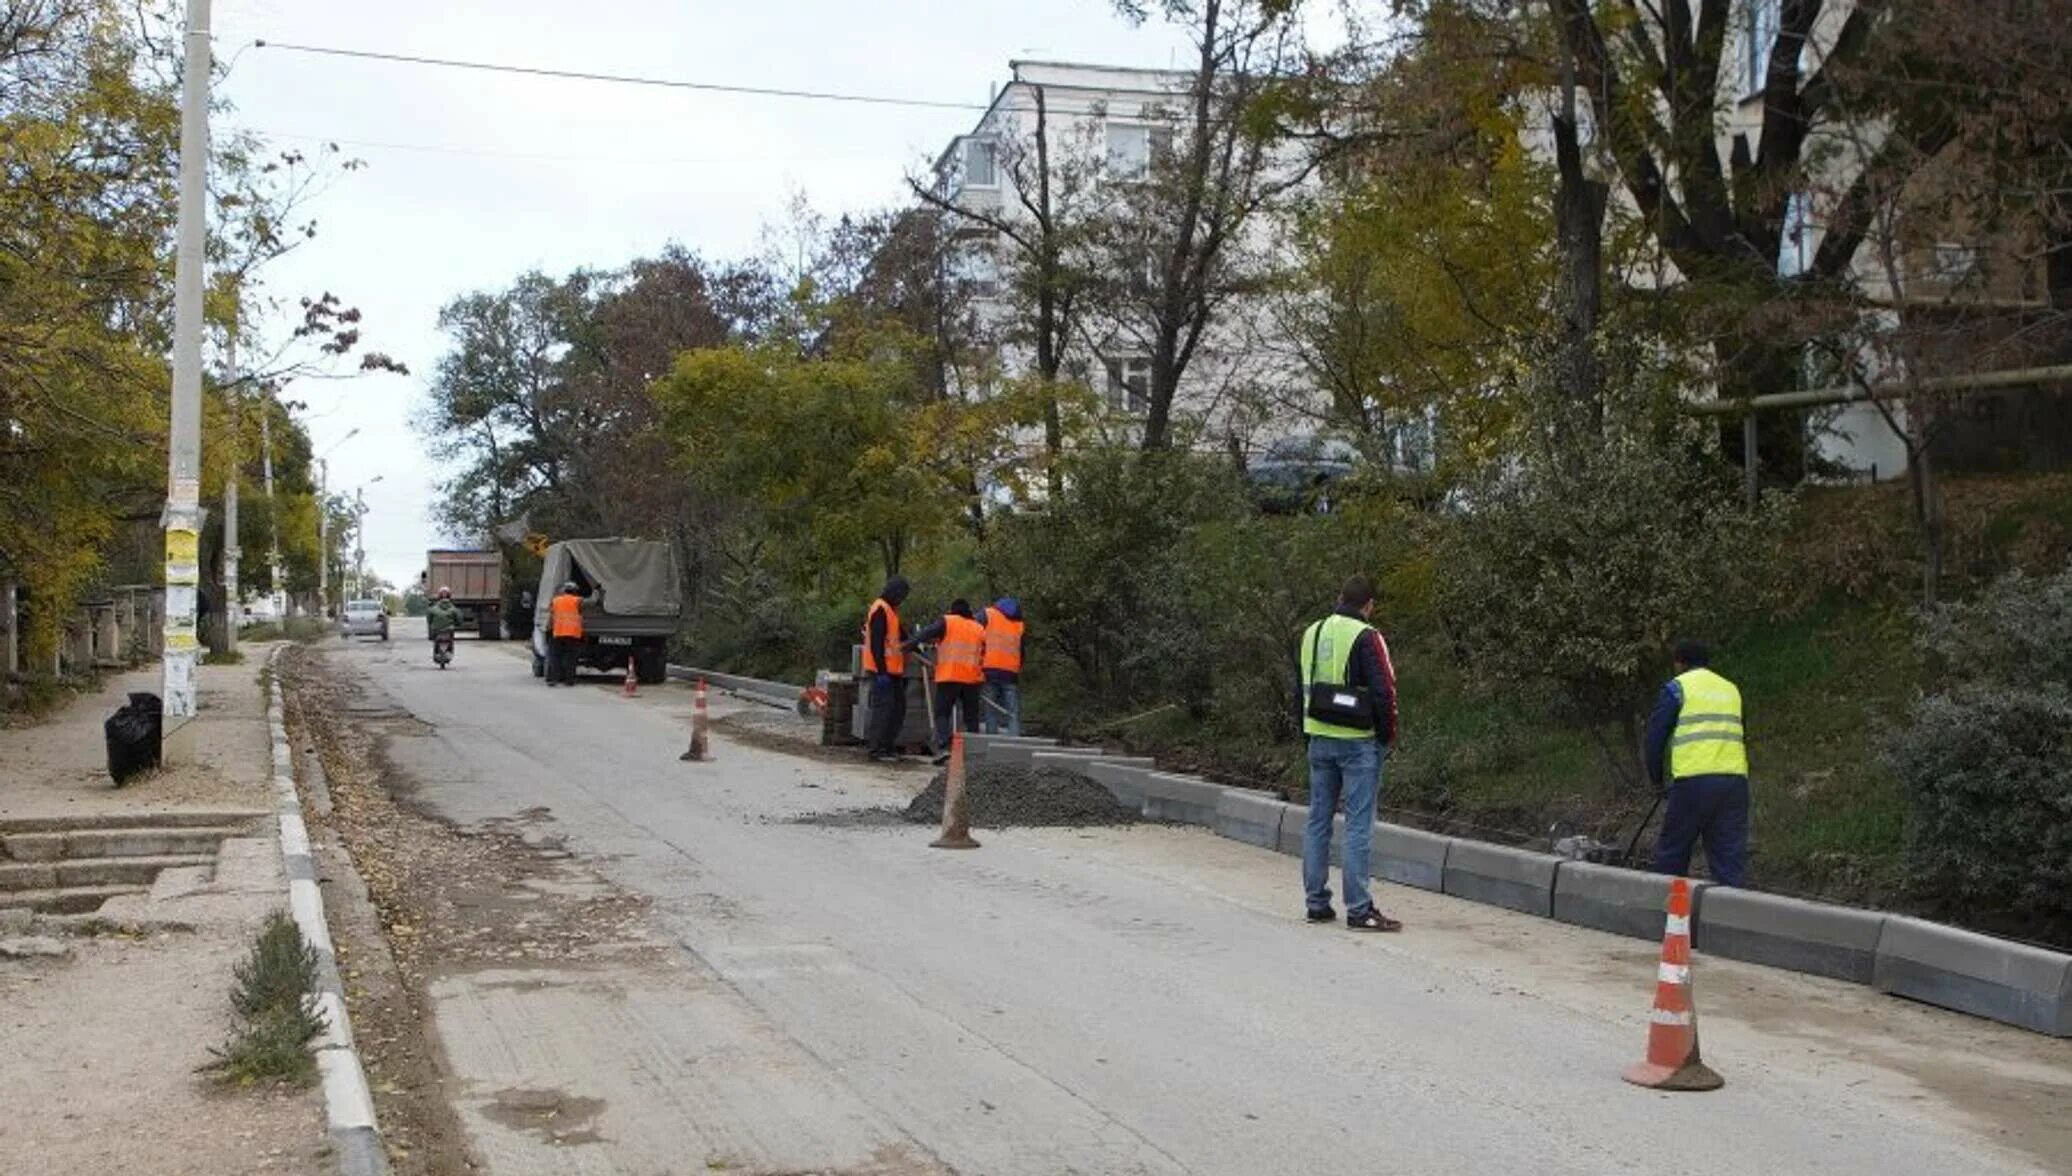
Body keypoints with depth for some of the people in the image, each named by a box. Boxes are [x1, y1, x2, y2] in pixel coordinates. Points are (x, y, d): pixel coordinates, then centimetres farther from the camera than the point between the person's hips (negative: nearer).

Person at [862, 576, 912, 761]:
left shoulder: (891, 609, 18)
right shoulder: (880, 609, -14)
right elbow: (876, 643, -20)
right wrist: (881, 671, -23)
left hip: (893, 670, 10)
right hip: (883, 670, -10)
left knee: (898, 708, 13)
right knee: (883, 708, -9)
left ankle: (888, 746, 18)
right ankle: (877, 749, -5)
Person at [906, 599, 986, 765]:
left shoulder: (946, 621, 2)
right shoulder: (979, 628, 14)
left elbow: (927, 633, -13)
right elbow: (984, 655, 16)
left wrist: (908, 644, -18)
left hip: (948, 677, -3)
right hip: (973, 679, 3)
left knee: (942, 714, 0)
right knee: (971, 717, 12)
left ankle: (942, 747, -17)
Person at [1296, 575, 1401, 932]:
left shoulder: (1311, 634, 11)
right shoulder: (1366, 638, -11)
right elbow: (1383, 692, -14)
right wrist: (1387, 737, -3)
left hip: (1319, 740, 7)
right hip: (1358, 742, -6)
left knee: (1318, 820, 12)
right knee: (1359, 826, -4)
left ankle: (1317, 903, 15)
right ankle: (1359, 909, -4)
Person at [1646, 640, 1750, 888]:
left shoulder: (1677, 687, 5)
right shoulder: (1732, 689, 22)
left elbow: (1655, 736, 2)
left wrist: (1658, 781, 14)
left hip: (1694, 778, -5)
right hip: (1736, 778, 5)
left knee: (1672, 853, 7)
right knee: (1731, 856, 4)